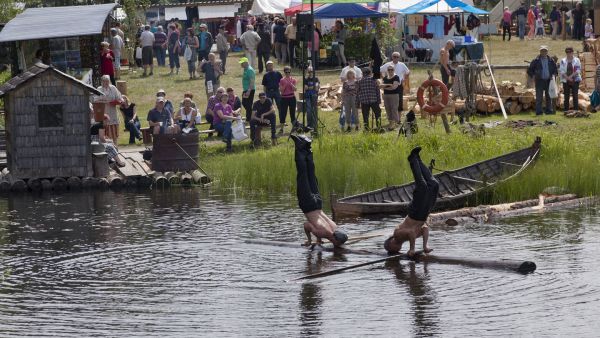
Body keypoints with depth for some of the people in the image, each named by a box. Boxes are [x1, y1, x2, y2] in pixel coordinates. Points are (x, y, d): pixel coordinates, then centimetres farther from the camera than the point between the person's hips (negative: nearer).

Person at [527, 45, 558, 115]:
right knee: (539, 97, -5)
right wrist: (533, 76, -6)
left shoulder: (551, 61, 9)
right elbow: (529, 70, 6)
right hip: (539, 81, -3)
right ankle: (538, 111, -4)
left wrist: (554, 75, 1)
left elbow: (555, 70, 20)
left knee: (549, 97, 7)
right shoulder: (536, 61, 2)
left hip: (548, 81, 3)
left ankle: (549, 110, 14)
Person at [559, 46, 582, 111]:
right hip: (566, 81, 1)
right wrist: (568, 78, -11)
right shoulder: (563, 61, 6)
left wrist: (571, 76, -13)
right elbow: (561, 71, -1)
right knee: (566, 96, 2)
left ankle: (576, 110, -2)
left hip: (575, 80, -1)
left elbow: (578, 70, -4)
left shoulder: (576, 60, 3)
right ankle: (566, 110, 5)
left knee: (575, 96, -4)